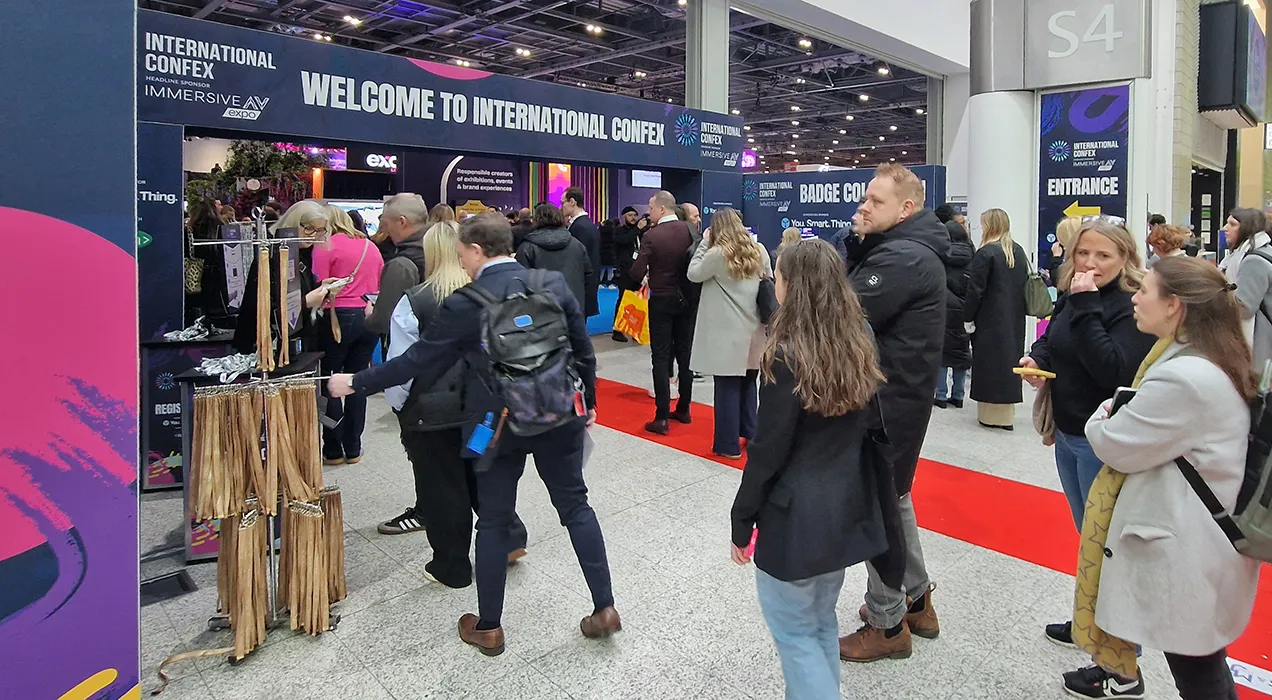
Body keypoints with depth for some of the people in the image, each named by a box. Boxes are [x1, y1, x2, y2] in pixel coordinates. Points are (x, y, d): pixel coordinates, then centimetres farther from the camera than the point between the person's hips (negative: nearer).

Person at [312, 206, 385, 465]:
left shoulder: (326, 246, -5)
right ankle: (353, 449, 17)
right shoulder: (370, 246, 11)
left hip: (340, 317, -5)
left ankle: (333, 450, 8)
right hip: (371, 317, 5)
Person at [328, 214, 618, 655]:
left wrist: (354, 383, 5)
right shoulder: (554, 284, -3)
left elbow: (416, 361, -8)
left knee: (494, 521, 11)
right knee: (575, 505, 15)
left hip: (498, 424, -3)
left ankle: (488, 628, 24)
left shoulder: (464, 305, -13)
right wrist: (589, 401, 16)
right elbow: (583, 350, 2)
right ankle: (604, 608, 19)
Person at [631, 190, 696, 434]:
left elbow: (637, 273, -18)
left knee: (661, 357, -1)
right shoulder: (689, 230, -3)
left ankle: (662, 418, -1)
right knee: (685, 354, 14)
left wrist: (645, 269, 3)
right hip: (686, 299, 5)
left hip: (661, 301, -5)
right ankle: (683, 409, 24)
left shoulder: (651, 235, -16)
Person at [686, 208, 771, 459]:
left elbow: (693, 274, -1)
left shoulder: (717, 253, -12)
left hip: (727, 332, -6)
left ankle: (729, 445, 5)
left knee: (727, 387, 0)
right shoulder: (759, 251, 5)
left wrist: (704, 243, 2)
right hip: (754, 329, 6)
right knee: (748, 383, 18)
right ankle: (750, 434, 26)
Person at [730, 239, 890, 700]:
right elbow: (863, 429, 9)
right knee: (821, 622, 22)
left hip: (796, 515, -7)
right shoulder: (859, 346, 1)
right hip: (847, 507, 8)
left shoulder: (789, 356, -20)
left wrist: (742, 520, -7)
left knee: (794, 630, 9)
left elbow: (769, 449, -16)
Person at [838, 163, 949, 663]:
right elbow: (856, 284, 10)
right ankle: (916, 599, 38)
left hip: (892, 397, -11)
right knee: (891, 494, 22)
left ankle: (887, 624, 15)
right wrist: (860, 242, -1)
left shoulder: (903, 258, -22)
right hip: (902, 390, 11)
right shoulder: (909, 249, 12)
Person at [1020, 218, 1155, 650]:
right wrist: (1036, 359, -4)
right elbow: (1050, 340, 19)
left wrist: (1086, 306, -28)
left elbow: (1114, 370, -29)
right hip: (1067, 434, 8)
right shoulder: (1071, 295, 5)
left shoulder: (1134, 307, -17)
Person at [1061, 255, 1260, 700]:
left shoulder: (1184, 378, -27)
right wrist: (1116, 418, -2)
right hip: (1197, 535, 10)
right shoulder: (1211, 360, 7)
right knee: (1202, 662, 22)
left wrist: (1099, 421, 1)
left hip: (1186, 549, -10)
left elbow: (1117, 446, -18)